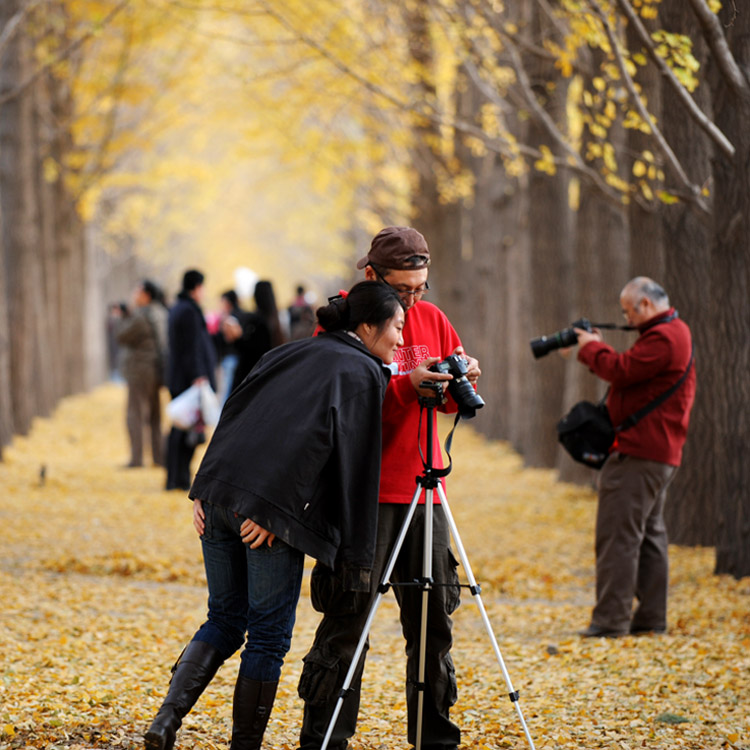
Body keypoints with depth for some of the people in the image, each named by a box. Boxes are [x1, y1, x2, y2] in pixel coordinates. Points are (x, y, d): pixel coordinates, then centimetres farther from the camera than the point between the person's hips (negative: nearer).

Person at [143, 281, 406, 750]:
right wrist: (272, 509, -14)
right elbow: (323, 436, -12)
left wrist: (204, 490, 12)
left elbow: (237, 410, 17)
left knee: (224, 620, 17)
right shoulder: (365, 372, 3)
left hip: (219, 493, 7)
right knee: (269, 633, 6)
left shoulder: (293, 352, 24)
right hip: (272, 509, -7)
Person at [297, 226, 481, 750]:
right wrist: (406, 386, -24)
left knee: (434, 617, 8)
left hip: (423, 490, 5)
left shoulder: (431, 318, 11)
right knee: (347, 619, -6)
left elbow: (450, 400, 17)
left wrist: (463, 381, -5)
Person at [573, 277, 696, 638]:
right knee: (649, 533, 13)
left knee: (618, 534, -11)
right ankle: (651, 617, 16)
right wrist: (598, 349, 11)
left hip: (640, 454, -11)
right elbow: (630, 370, 21)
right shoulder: (674, 332, 20)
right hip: (658, 454, 11)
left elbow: (622, 371, -21)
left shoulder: (663, 338, -16)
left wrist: (590, 348, -6)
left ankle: (611, 618, -12)